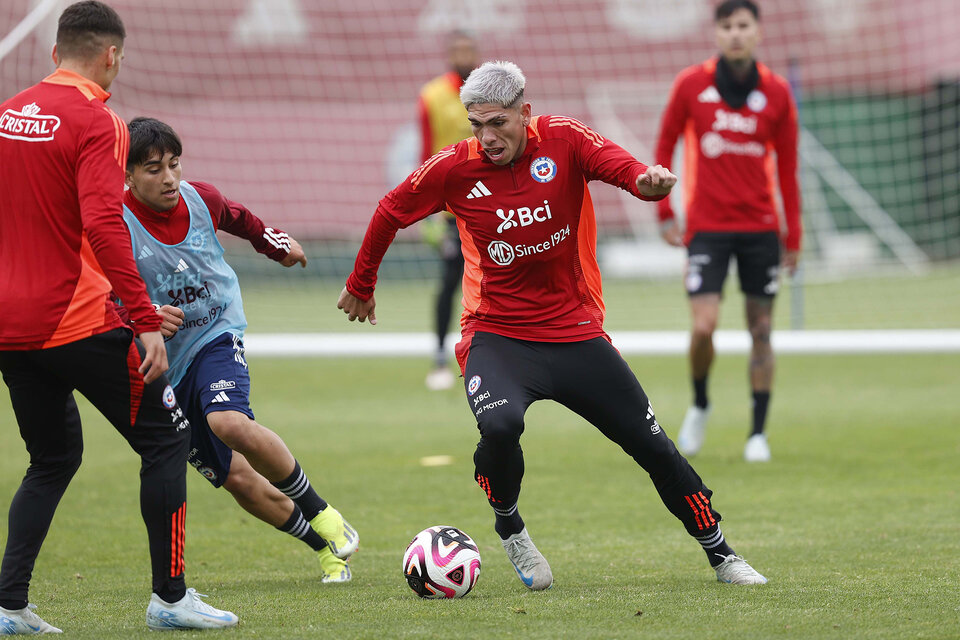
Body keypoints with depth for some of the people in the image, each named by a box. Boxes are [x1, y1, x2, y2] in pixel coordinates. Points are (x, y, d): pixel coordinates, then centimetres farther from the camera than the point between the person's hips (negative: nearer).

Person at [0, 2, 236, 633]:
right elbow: (103, 226, -22)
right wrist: (146, 321, -23)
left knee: (52, 460, 19)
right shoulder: (96, 122, -12)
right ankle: (170, 596, 5)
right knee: (167, 439, 6)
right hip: (78, 319, -7)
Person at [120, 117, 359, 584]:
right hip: (163, 368, 0)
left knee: (230, 422, -32)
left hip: (216, 336, 0)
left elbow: (237, 218, 20)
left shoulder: (200, 199, -4)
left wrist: (276, 243, 37)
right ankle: (325, 547, 19)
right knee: (237, 480, 0)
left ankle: (320, 512, -14)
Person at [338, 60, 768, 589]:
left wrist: (647, 180, -51)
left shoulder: (563, 140, -10)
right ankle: (509, 528, -1)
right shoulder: (454, 168, -9)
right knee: (500, 427, -31)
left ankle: (720, 554, 23)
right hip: (496, 335, -1)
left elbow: (615, 163, -28)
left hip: (576, 333, 1)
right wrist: (360, 286, 18)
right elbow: (391, 213, 7)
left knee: (652, 445, 2)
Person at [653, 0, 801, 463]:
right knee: (704, 326, -12)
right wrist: (664, 211, 4)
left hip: (760, 228, 1)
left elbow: (787, 165, 6)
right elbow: (665, 144, 8)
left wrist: (793, 236, 6)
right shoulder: (691, 85, -3)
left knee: (761, 330, 3)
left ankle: (758, 433, 11)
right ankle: (699, 404, 16)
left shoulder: (776, 93, 0)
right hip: (707, 228, -1)